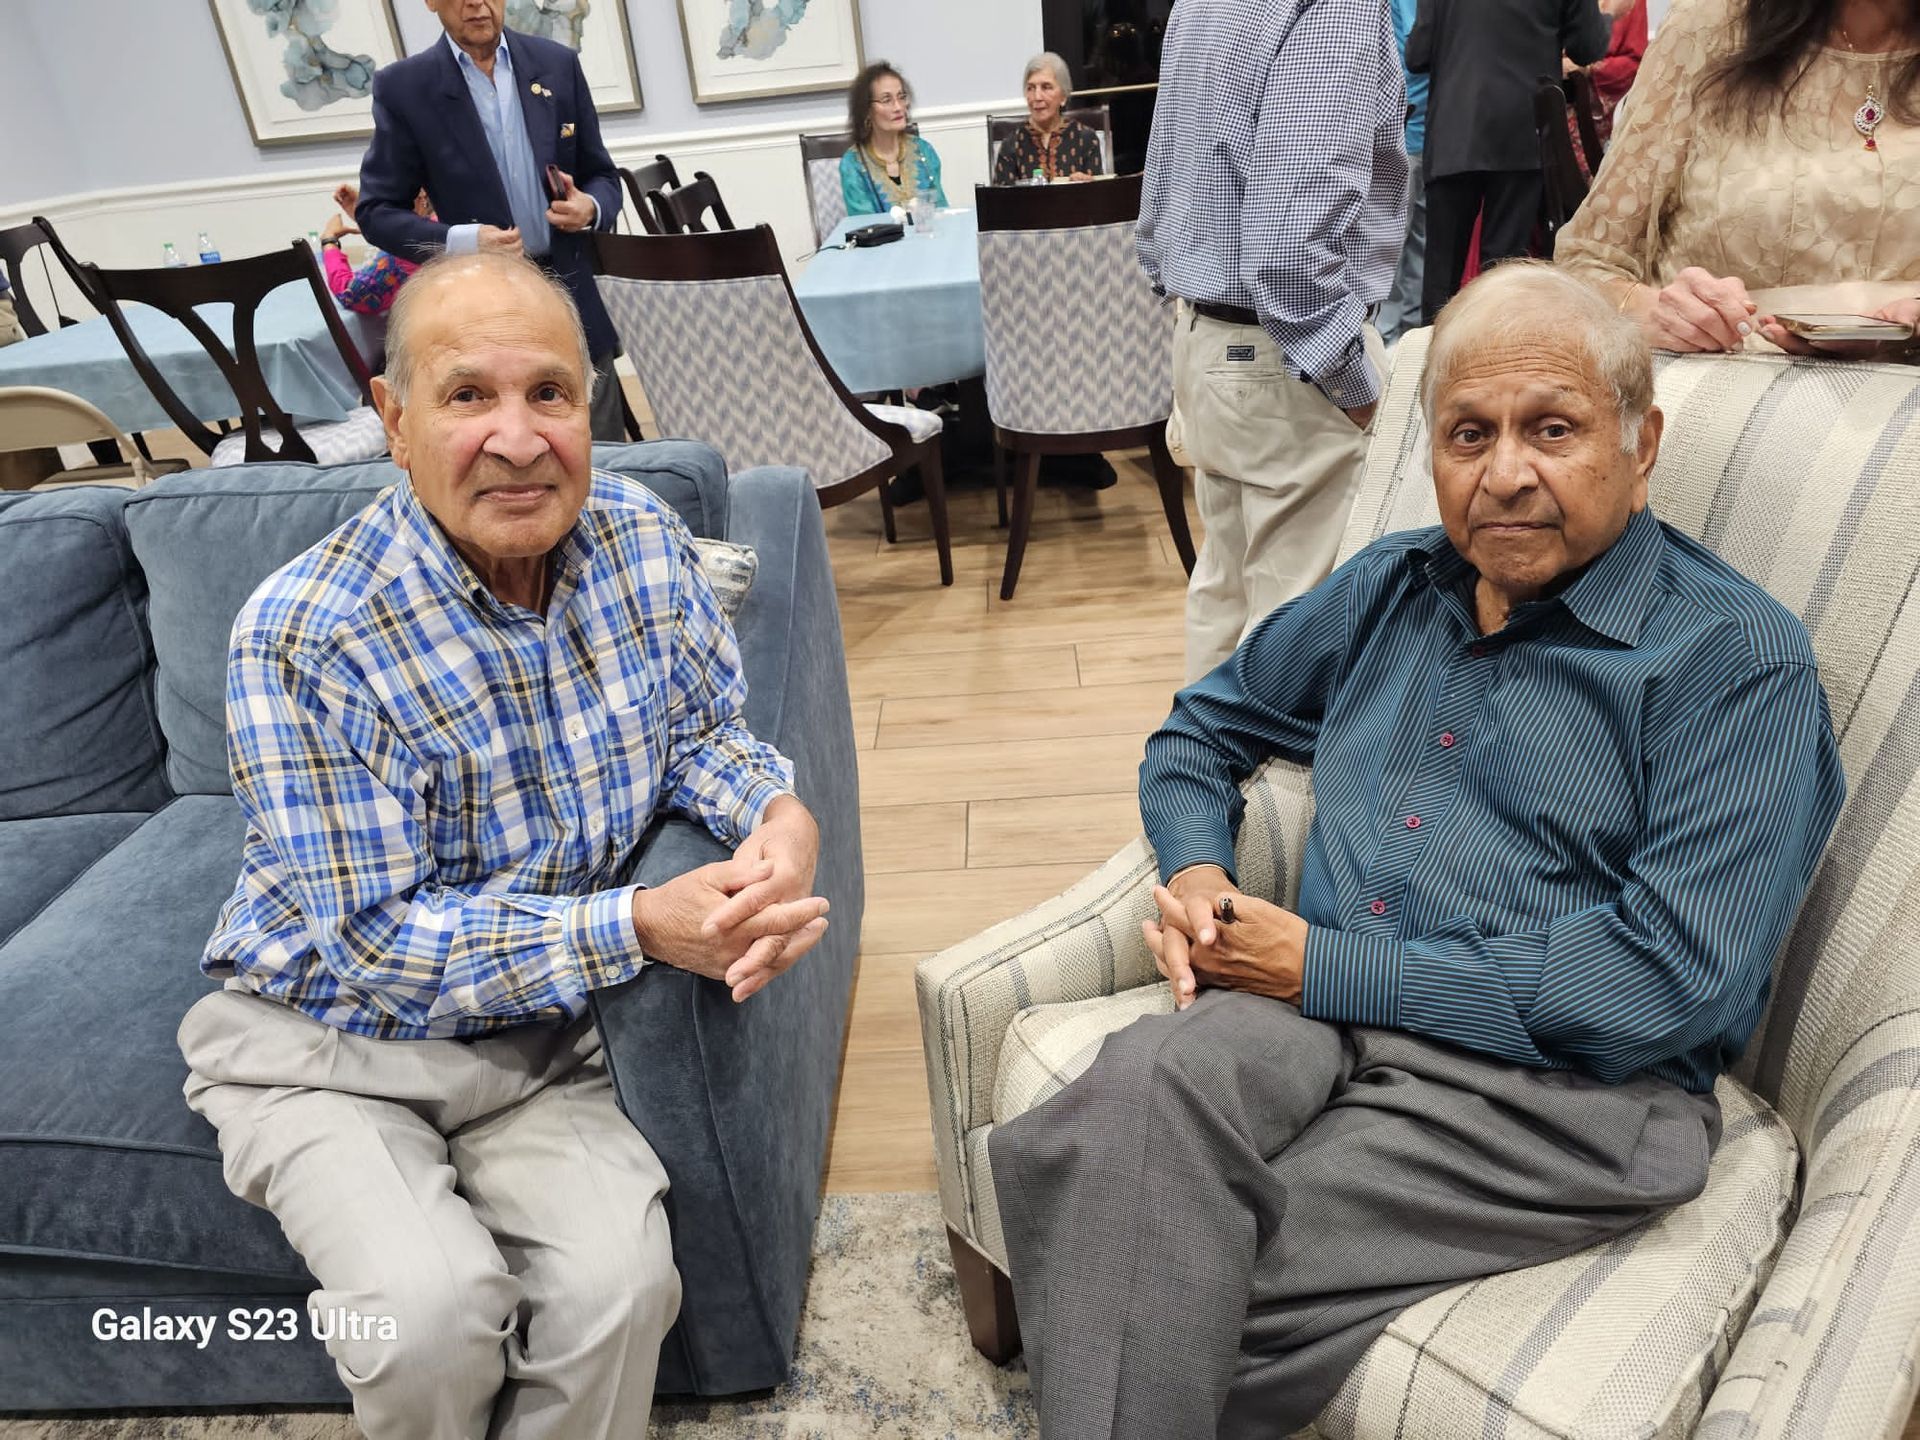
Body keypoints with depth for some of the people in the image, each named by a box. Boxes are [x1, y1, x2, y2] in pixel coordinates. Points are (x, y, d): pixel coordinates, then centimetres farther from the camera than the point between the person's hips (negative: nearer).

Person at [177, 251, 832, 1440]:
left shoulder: (645, 540, -9)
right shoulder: (303, 636, -23)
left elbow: (705, 729, 4)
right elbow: (375, 947, -21)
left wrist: (780, 811, -20)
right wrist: (641, 926, -29)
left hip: (536, 1030, 3)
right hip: (331, 1041, -2)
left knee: (620, 1286, -20)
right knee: (431, 1312, -25)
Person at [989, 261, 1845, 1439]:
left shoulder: (1736, 658, -2)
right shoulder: (1390, 588, 16)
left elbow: (1674, 978, -13)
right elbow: (1202, 730, 26)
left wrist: (1325, 966, -13)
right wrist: (1195, 871, 2)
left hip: (1557, 1084, -4)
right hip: (1318, 1017, 5)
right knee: (1145, 1084, -30)